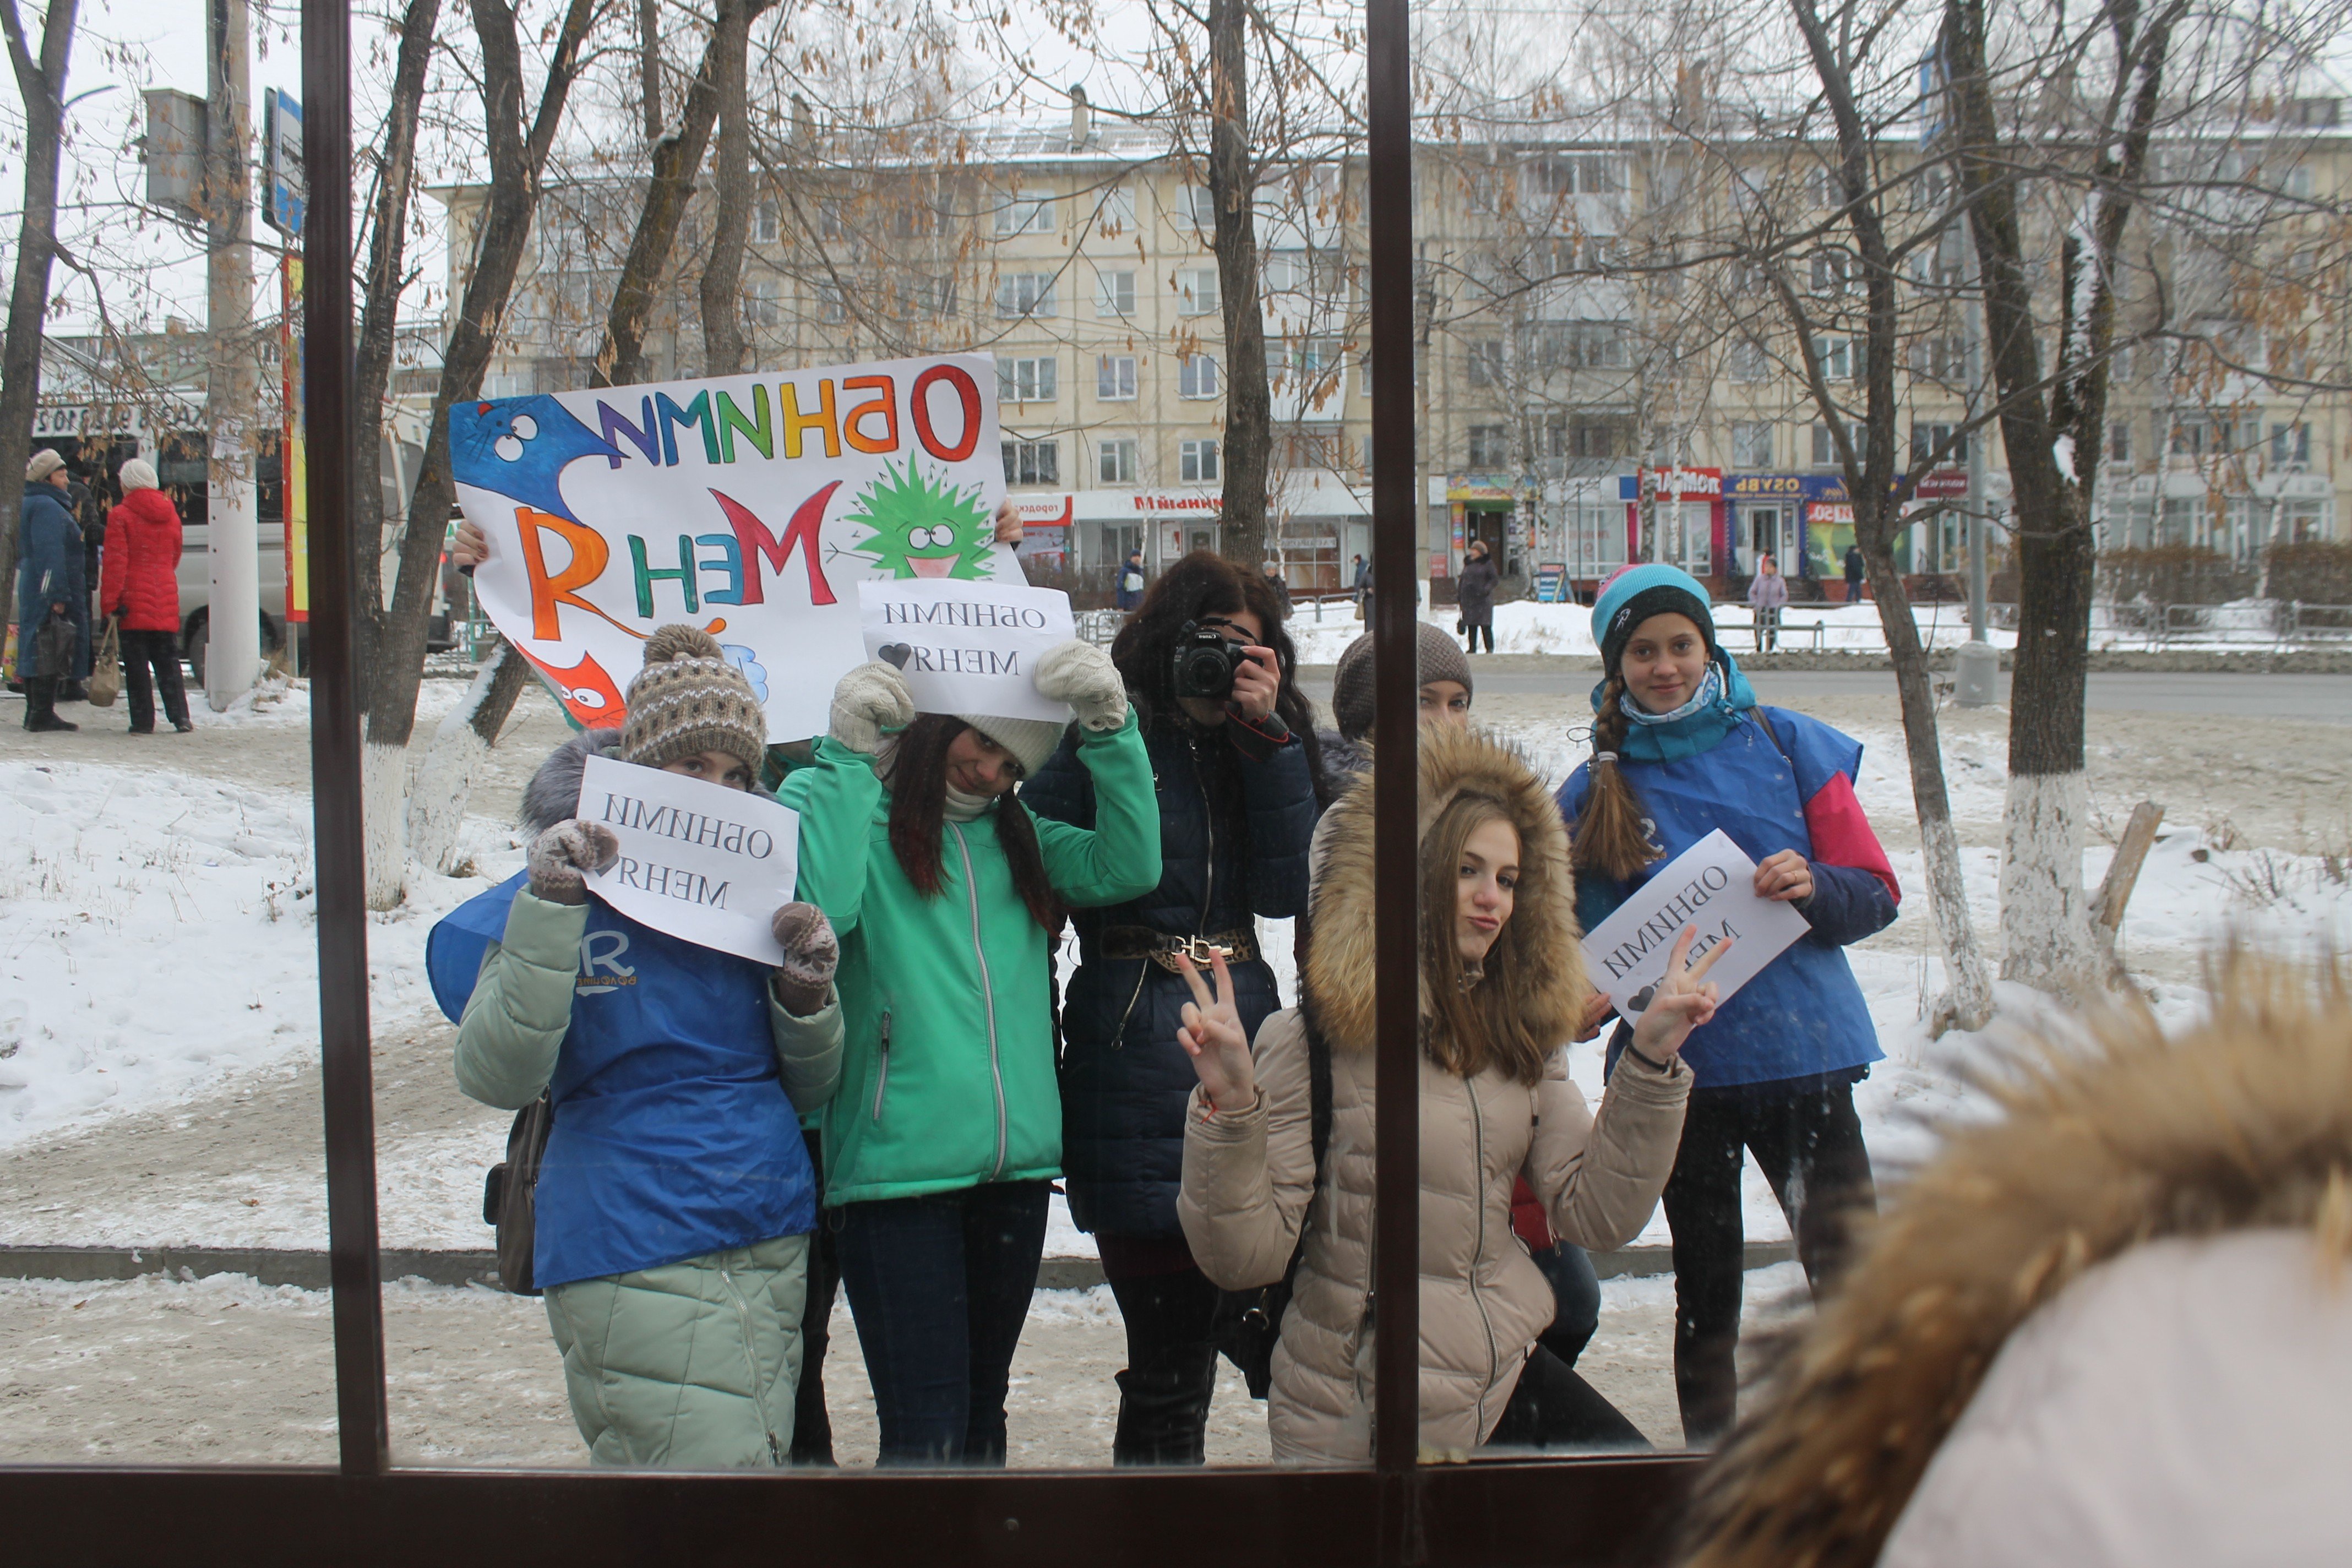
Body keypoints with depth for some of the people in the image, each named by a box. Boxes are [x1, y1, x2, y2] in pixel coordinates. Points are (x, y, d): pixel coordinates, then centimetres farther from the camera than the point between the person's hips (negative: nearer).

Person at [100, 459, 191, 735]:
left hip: (134, 600, -4)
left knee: (137, 664, 0)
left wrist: (109, 604, -9)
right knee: (168, 662, 10)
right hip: (166, 603, 4)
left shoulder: (120, 516, -7)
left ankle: (143, 721, -1)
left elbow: (115, 563, -10)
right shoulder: (170, 515, 9)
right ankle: (180, 717, 2)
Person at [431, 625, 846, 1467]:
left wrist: (807, 990, -6)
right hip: (634, 1262, -5)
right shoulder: (566, 890, -4)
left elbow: (810, 1089, 13)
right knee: (717, 1464, -12)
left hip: (773, 1248, 6)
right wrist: (549, 911, -24)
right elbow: (495, 1077, -18)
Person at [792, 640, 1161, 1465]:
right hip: (897, 1170, -5)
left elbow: (1129, 867, 0)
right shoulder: (836, 802, 1)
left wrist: (1110, 730, -7)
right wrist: (850, 758, -15)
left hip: (1017, 1164, 6)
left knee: (982, 1412, 17)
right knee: (926, 1428, -8)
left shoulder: (1015, 837, 14)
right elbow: (818, 909, -18)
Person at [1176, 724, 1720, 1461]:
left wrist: (1652, 1060, -8)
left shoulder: (1521, 1033, 5)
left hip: (1507, 1374, 6)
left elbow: (1596, 1213, -1)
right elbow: (1245, 1257, -15)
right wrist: (1230, 1108, -30)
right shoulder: (1309, 1041, -13)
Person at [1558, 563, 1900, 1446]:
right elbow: (1584, 942, 13)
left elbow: (1876, 895, 3)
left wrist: (1812, 887, -18)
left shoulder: (1788, 746, 2)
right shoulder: (1593, 791, 5)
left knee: (1852, 1277, -6)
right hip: (1679, 1067, 1)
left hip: (1802, 1050, -1)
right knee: (1706, 1289, 12)